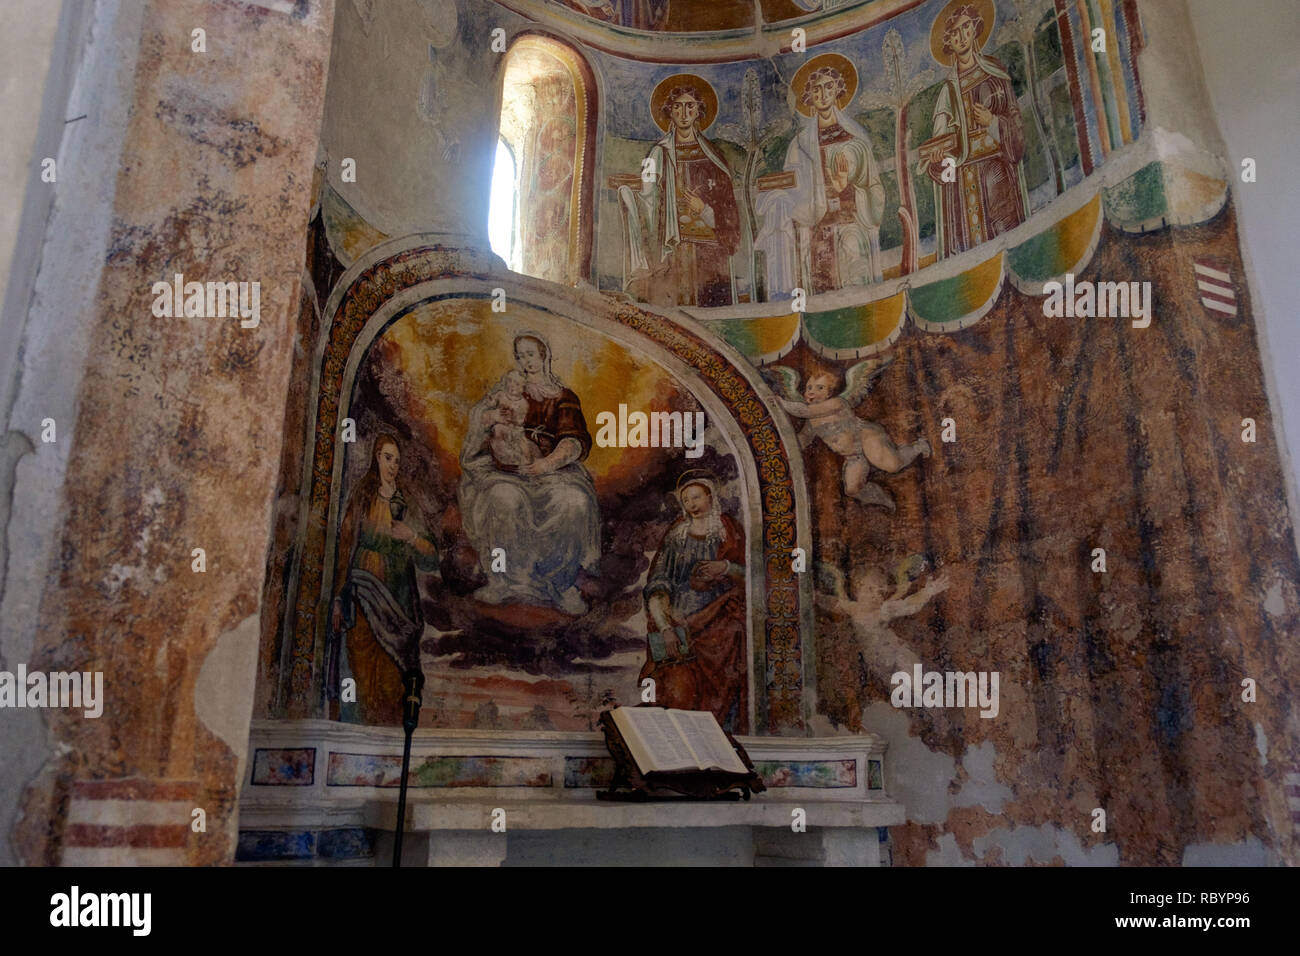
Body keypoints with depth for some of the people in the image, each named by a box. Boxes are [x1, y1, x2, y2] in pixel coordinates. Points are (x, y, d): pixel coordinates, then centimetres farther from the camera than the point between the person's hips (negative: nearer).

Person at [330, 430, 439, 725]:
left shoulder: (406, 508, 10)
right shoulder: (361, 501, 7)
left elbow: (431, 561, 6)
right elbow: (344, 551, 4)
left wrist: (412, 537, -13)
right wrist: (339, 600, -1)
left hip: (397, 605, 1)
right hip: (364, 603, -1)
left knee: (393, 684, -2)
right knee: (366, 678, -4)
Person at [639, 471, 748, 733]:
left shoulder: (729, 531, 9)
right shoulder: (674, 535, 10)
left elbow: (749, 578, 8)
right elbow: (656, 587, 3)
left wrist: (726, 567, -13)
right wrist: (666, 629, -11)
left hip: (718, 621, -1)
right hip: (678, 620, 1)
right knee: (677, 688, -18)